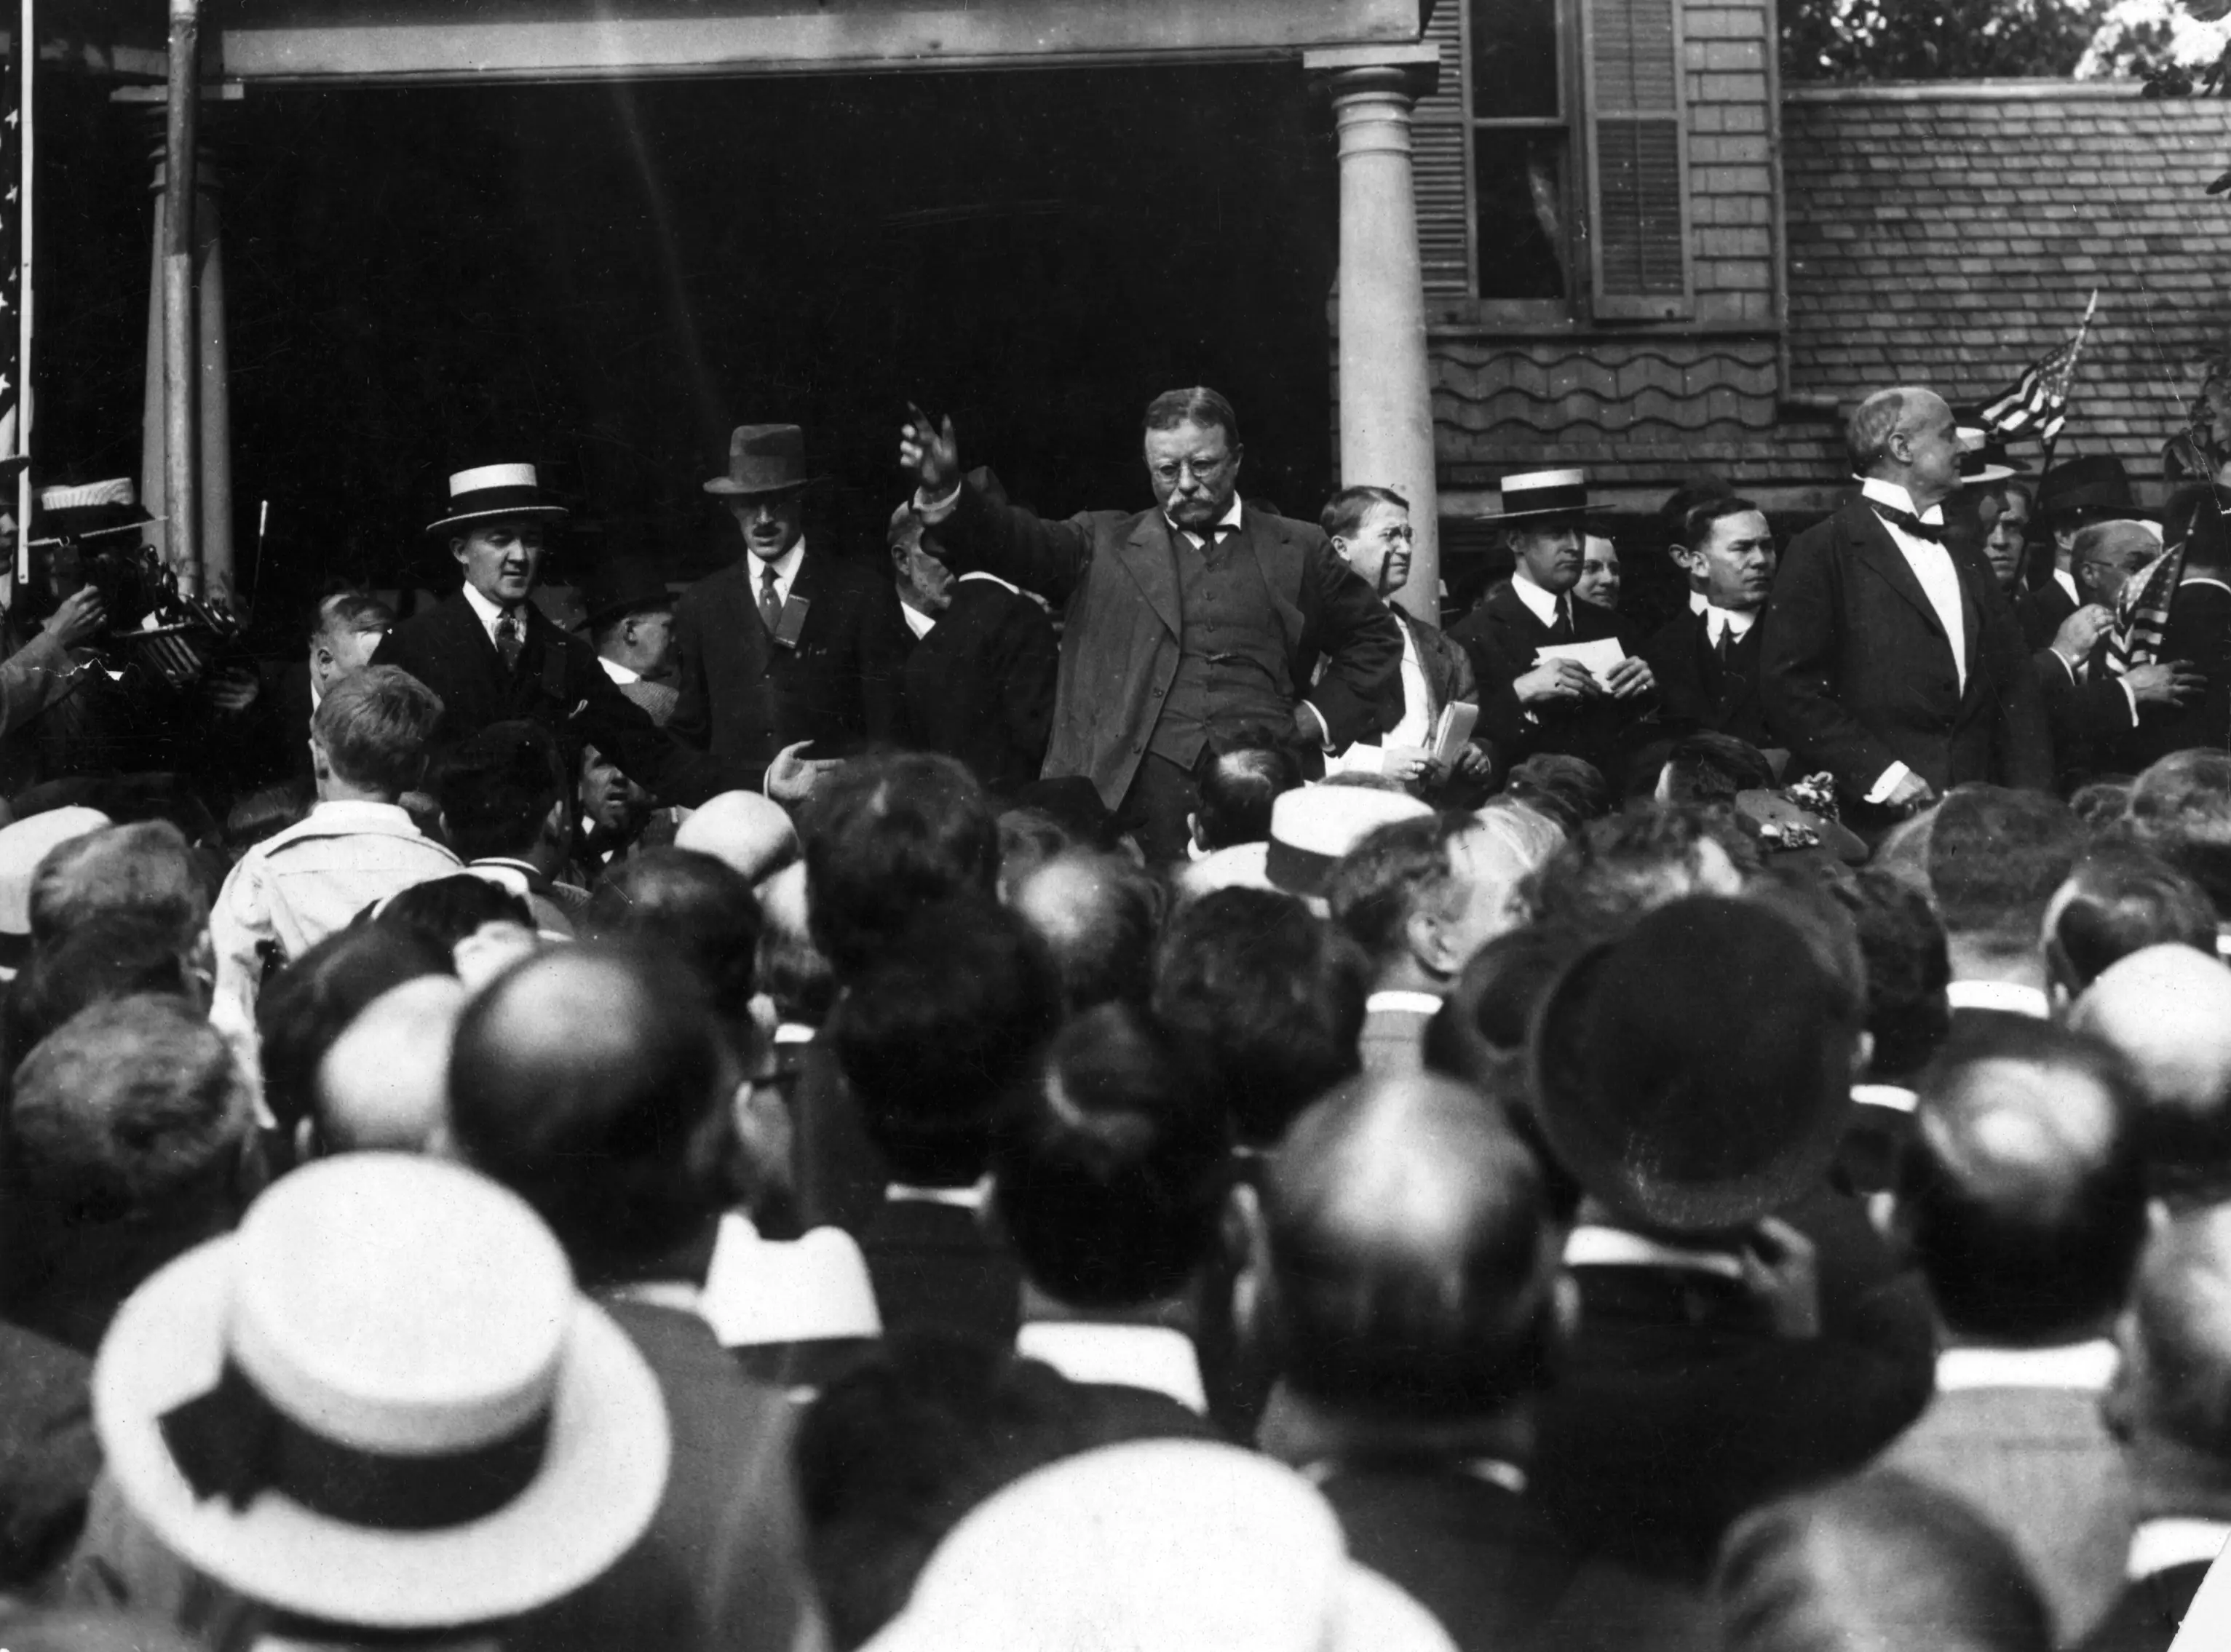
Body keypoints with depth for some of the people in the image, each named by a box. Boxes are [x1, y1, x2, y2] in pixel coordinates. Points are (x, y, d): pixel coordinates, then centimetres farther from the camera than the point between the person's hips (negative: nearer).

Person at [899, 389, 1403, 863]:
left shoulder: (1296, 550, 17)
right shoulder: (1105, 543, 14)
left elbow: (1375, 637, 25)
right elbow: (1020, 543, -1)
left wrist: (1321, 715, 10)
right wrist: (946, 491, -19)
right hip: (1137, 789, -1)